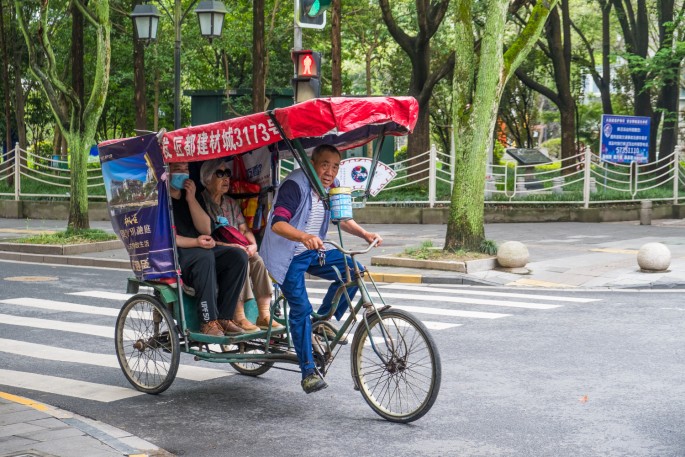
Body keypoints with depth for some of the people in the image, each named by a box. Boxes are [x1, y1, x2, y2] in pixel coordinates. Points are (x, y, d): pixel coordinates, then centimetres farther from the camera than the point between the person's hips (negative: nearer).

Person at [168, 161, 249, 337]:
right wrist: (195, 242, -25)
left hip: (199, 250, 7)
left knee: (238, 256, -15)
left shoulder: (189, 196, 21)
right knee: (204, 256, -37)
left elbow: (206, 230, 10)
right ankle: (208, 321, -36)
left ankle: (224, 317, -18)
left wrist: (191, 198, 1)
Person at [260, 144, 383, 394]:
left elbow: (342, 218, 13)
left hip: (313, 251, 7)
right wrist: (304, 237, -53)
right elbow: (278, 223, -35)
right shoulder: (295, 185, -24)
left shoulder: (332, 187, -1)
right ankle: (309, 371, -6)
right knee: (301, 308, -14)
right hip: (287, 255, -7)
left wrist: (365, 234, -5)